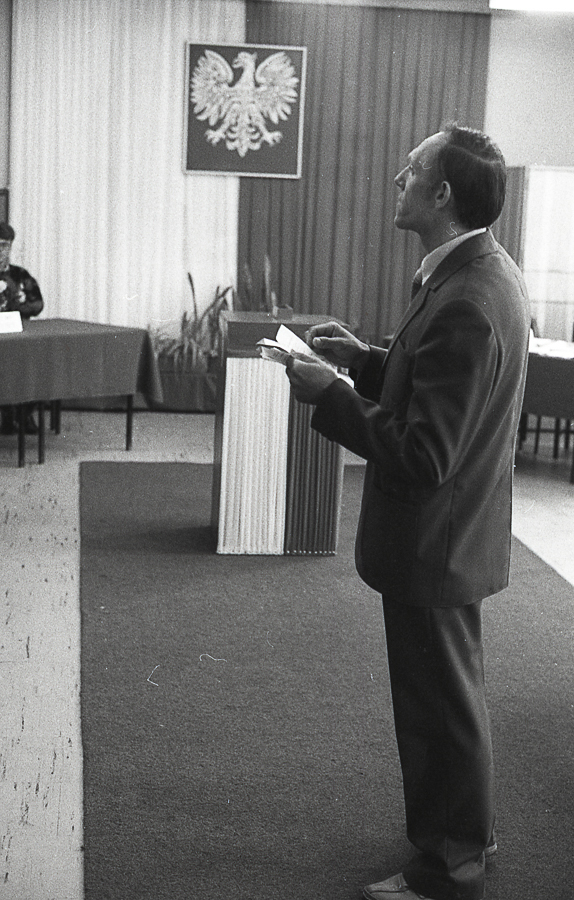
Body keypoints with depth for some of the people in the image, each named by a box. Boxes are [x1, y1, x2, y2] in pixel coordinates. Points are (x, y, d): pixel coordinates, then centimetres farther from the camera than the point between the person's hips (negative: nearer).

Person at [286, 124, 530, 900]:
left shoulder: (465, 305, -29)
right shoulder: (488, 270, 3)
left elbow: (422, 458, -30)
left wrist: (329, 395, -23)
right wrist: (366, 361, 3)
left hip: (433, 543, -10)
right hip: (452, 530, 10)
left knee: (442, 703, 8)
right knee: (449, 692, 24)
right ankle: (463, 827, 44)